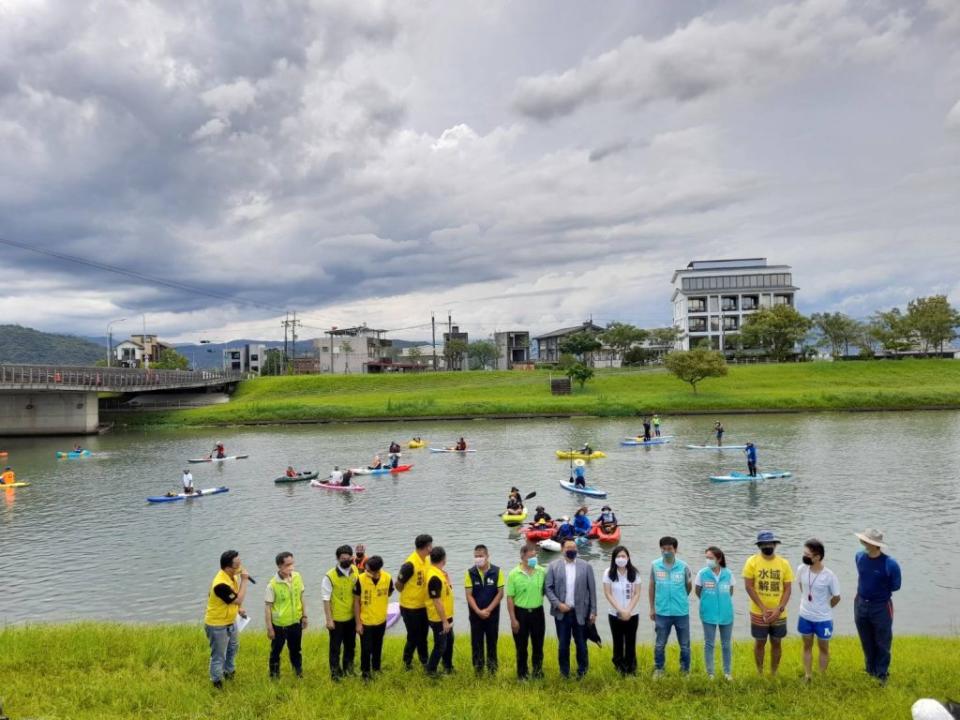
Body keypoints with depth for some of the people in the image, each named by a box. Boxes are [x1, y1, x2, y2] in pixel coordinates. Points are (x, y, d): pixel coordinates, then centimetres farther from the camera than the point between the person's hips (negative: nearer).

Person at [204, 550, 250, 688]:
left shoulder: (232, 576, -7)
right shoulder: (221, 584, -36)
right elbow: (238, 600, -30)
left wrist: (239, 609, 3)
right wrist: (244, 580, -29)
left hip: (230, 621, 9)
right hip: (217, 625, -9)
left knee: (233, 647, 27)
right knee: (219, 655, 8)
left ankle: (229, 671, 49)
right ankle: (217, 682, 28)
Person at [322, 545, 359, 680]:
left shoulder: (355, 571, -7)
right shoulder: (330, 576, -21)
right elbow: (326, 599, -15)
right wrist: (329, 619, -14)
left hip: (351, 616, 4)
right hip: (336, 618, -4)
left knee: (350, 644, 20)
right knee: (335, 646, 10)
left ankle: (348, 667, 41)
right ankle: (335, 671, 29)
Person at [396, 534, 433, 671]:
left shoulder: (427, 560, 0)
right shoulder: (410, 564, -25)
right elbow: (398, 584, -16)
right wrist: (408, 596, -1)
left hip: (423, 606, 7)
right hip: (410, 608, -7)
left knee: (423, 635, 19)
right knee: (413, 637, 7)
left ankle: (424, 660, 34)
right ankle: (407, 661, 28)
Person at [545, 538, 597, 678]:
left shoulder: (586, 566, 0)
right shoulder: (554, 566, -2)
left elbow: (592, 589, 1)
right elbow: (548, 588, -2)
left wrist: (593, 611, -2)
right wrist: (558, 604, -13)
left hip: (580, 612, 0)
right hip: (562, 612, 0)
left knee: (581, 644, 10)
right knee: (563, 645, 8)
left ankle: (582, 672, 28)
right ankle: (564, 673, 24)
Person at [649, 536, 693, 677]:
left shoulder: (683, 566, -9)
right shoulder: (655, 565, -7)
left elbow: (689, 585, 8)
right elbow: (651, 587, 4)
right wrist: (652, 608, 7)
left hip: (682, 612, 0)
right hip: (662, 612, 0)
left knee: (685, 645, 12)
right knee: (659, 644, 12)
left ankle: (685, 670, 30)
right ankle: (658, 669, 30)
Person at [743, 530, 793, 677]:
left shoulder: (784, 563, -3)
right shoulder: (752, 562, -9)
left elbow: (788, 589, -2)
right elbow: (749, 587, -10)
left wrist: (779, 609, -13)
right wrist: (763, 609, -15)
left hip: (779, 614, 2)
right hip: (759, 613, -2)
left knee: (776, 643, 12)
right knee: (760, 642, 9)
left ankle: (774, 675, 28)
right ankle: (759, 674, 25)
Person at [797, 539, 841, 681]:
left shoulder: (829, 575, -22)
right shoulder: (801, 569, -12)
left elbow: (836, 597, -8)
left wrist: (823, 608, 3)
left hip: (823, 619, -3)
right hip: (805, 616, 4)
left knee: (823, 648, 15)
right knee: (807, 646, 17)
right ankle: (808, 676, 31)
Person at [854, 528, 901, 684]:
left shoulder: (890, 564, -24)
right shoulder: (860, 557, -9)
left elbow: (895, 587, -9)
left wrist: (880, 592, -3)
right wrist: (865, 590, 4)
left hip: (881, 607, -4)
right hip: (860, 604, 5)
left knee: (882, 643, 14)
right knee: (866, 642, 21)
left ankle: (882, 675, 33)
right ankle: (870, 671, 40)